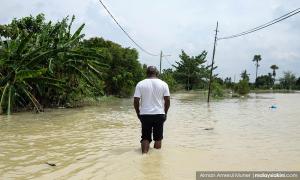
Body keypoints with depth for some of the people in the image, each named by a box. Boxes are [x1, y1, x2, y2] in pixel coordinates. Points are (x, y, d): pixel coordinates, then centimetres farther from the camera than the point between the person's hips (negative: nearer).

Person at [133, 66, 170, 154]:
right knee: (158, 138, 12)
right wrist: (165, 113, 10)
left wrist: (138, 113, 7)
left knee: (145, 138, 10)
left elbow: (136, 100, -6)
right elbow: (167, 100, -2)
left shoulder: (140, 84, -2)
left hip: (145, 115, 0)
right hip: (159, 114, 1)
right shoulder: (163, 84, 0)